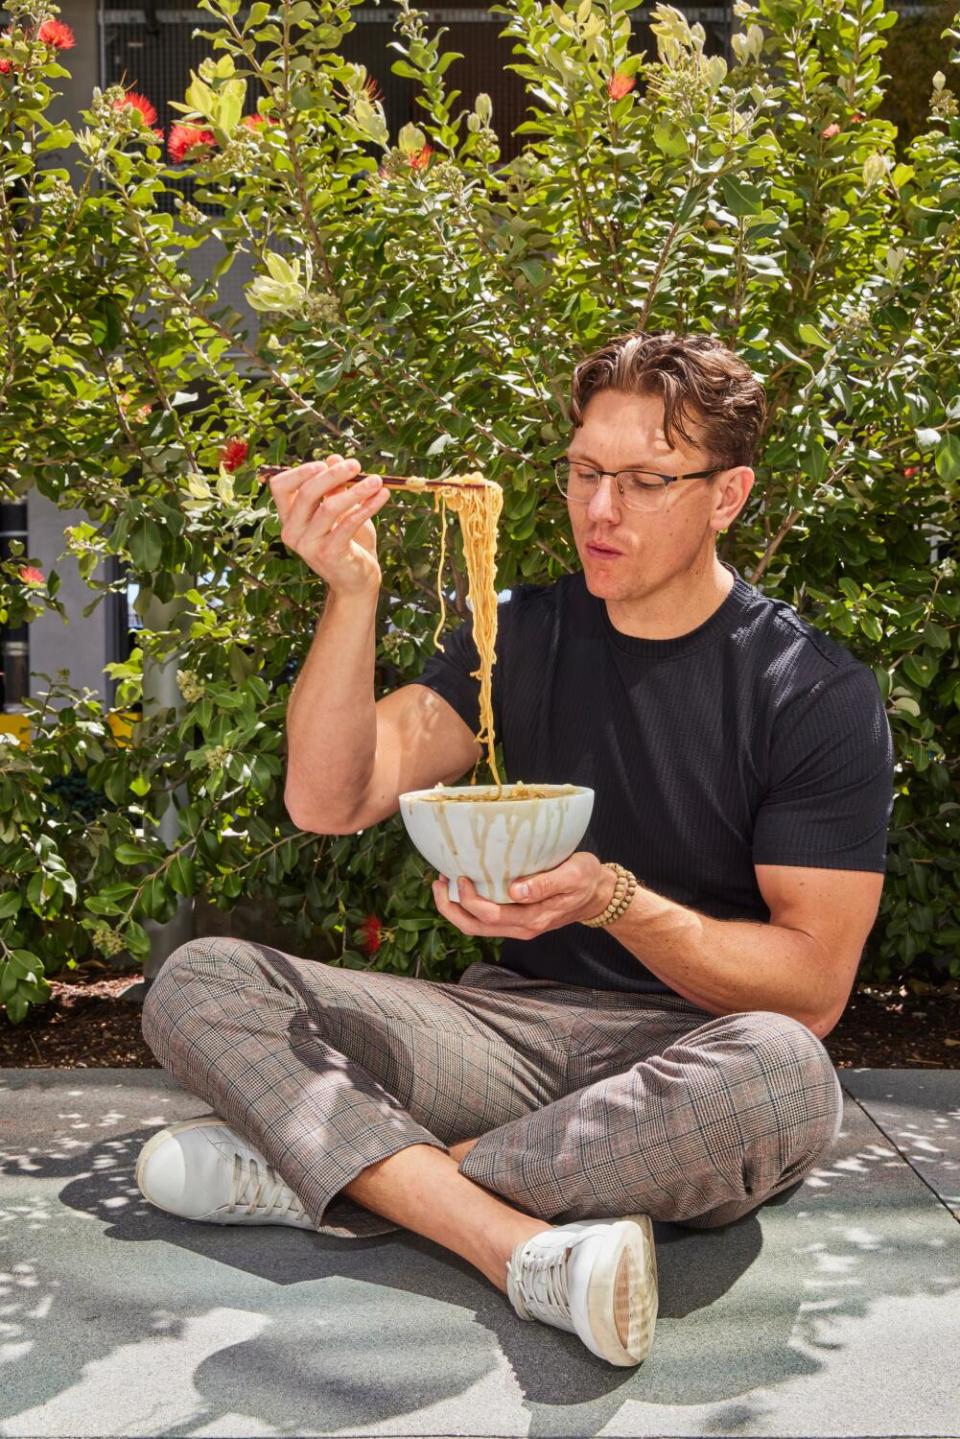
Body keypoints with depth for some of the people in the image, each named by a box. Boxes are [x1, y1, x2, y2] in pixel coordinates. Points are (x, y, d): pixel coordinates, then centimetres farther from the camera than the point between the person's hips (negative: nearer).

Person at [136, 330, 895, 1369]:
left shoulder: (817, 694, -5)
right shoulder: (525, 636, 7)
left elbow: (812, 988, -10)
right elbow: (328, 802, -4)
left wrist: (611, 899, -25)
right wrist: (352, 590, -18)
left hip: (694, 1046, -3)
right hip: (516, 1023, 4)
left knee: (783, 1076, -39)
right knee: (200, 984, -14)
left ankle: (313, 1172, -25)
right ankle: (522, 1245, -33)